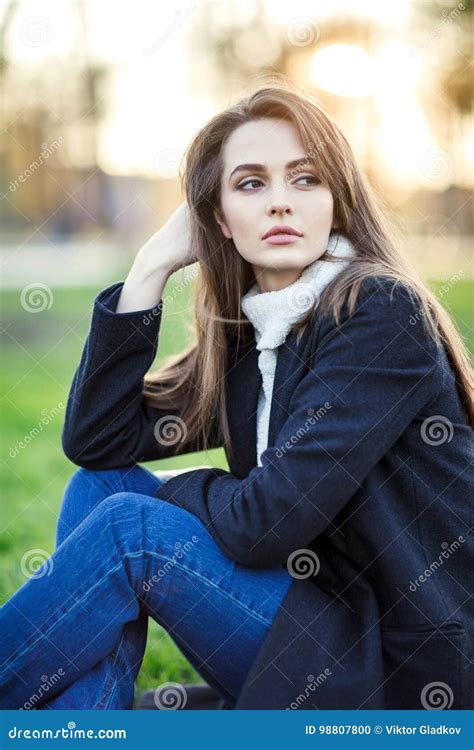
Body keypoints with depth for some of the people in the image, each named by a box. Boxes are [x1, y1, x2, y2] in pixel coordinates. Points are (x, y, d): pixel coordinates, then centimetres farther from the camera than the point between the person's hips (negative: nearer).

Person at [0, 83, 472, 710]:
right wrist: (153, 264, -2)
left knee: (126, 526, -18)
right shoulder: (247, 336, 7)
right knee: (98, 487, -2)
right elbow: (94, 442, 2)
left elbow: (265, 522, -23)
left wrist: (186, 491, 0)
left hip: (403, 675, -8)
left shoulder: (382, 315, -16)